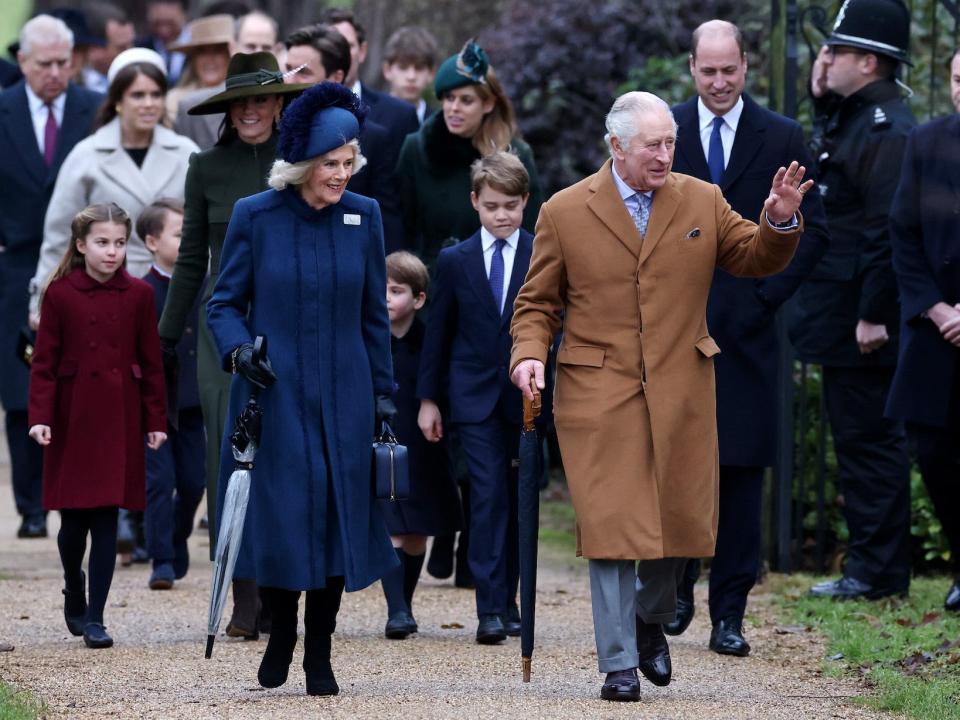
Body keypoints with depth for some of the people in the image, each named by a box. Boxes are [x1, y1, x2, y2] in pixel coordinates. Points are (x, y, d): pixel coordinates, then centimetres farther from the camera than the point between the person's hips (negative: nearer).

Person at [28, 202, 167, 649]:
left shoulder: (138, 295, 2)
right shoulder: (60, 293, -2)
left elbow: (151, 362, 6)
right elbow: (45, 361, -2)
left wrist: (156, 420, 5)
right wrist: (40, 417, -10)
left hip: (119, 420, 1)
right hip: (72, 418, -1)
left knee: (107, 518, -2)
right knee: (73, 519, 4)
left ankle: (94, 617, 0)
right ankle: (74, 593, 30)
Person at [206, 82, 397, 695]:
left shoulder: (363, 217, 3)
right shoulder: (255, 217, -4)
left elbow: (374, 315, 9)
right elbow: (224, 302, 2)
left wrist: (384, 393, 9)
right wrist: (237, 348, -17)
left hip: (343, 396, 2)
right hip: (274, 393, -2)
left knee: (338, 515, 1)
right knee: (280, 515, -5)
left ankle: (320, 652, 13)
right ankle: (282, 630, 19)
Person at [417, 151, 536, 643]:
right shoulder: (454, 261, 5)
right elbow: (438, 333, 9)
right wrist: (428, 398, 8)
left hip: (528, 398, 1)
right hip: (476, 398, -1)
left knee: (518, 500, 6)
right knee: (488, 497, -10)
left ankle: (508, 602, 16)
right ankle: (490, 609, -14)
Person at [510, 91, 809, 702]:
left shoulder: (702, 202, 6)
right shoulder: (565, 212, 1)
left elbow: (757, 260, 12)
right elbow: (538, 302, 7)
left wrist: (781, 222, -8)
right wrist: (529, 353, -11)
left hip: (682, 393, 3)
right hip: (599, 393, -2)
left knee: (681, 519, 6)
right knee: (612, 525, -7)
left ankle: (651, 621, 34)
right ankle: (619, 663, -2)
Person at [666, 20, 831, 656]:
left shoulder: (782, 139, 5)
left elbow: (812, 232, 4)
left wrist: (767, 296, -5)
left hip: (746, 333, -1)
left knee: (743, 469, -2)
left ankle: (729, 613, 2)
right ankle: (678, 589, 19)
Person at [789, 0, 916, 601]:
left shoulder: (886, 129, -17)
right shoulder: (853, 118, 15)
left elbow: (890, 229, -22)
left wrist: (874, 315, -23)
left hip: (862, 323, -10)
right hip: (845, 320, 10)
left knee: (869, 439, -5)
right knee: (862, 439, 13)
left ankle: (879, 570, 1)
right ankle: (872, 565, 19)